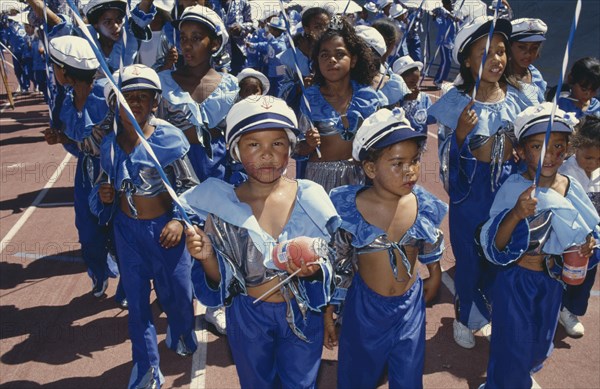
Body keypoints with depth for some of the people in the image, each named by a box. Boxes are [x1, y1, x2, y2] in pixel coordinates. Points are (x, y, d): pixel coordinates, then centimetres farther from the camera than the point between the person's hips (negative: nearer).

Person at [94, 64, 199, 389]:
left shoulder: (168, 138, -14)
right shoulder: (109, 145, -2)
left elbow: (189, 185, -9)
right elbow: (110, 186, 13)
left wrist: (179, 219, -21)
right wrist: (105, 196, -9)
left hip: (164, 227, -3)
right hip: (127, 229, 3)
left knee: (177, 289, 13)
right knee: (136, 297, 11)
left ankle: (181, 334, 49)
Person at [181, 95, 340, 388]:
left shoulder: (310, 199, -14)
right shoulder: (221, 205, -13)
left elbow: (328, 262, -5)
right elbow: (220, 280, -8)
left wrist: (313, 270, -27)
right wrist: (207, 256, -28)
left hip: (303, 315, 0)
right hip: (248, 319, 0)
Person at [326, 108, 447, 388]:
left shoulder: (424, 206, -12)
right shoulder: (349, 209, -19)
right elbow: (337, 266, -8)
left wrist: (434, 278, 22)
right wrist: (328, 313, -1)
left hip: (410, 305, 2)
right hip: (364, 305, -2)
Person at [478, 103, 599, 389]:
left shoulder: (571, 188, -8)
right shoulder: (513, 188, -20)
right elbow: (494, 246, -23)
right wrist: (515, 214, -39)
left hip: (552, 280, 5)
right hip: (516, 280, -5)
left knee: (541, 342, 24)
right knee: (512, 345, 7)